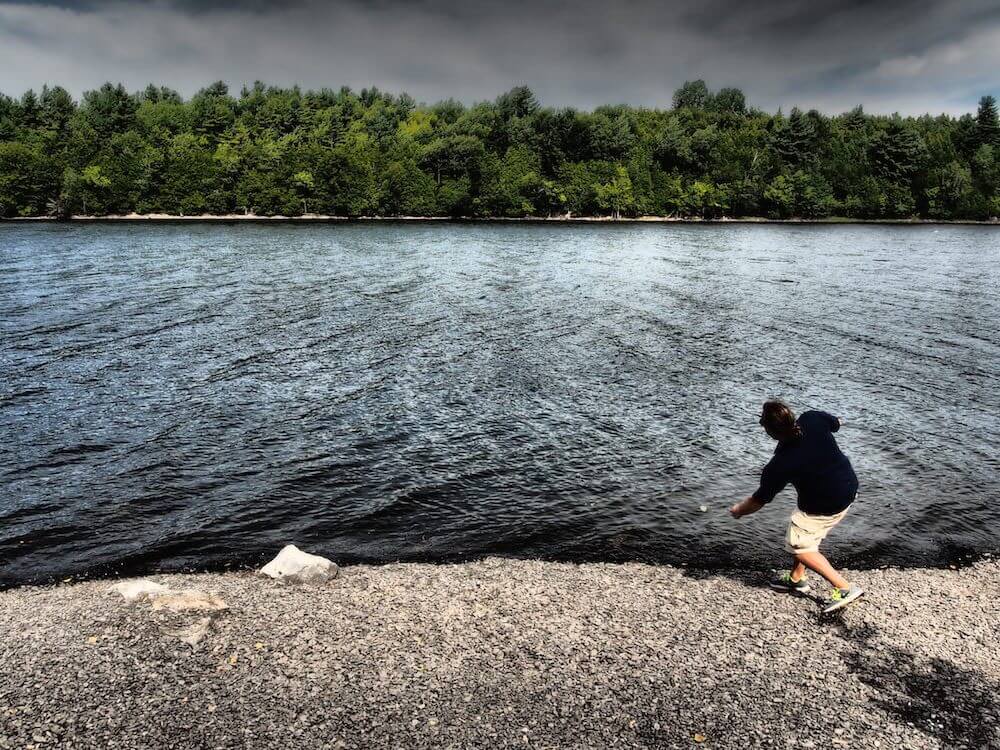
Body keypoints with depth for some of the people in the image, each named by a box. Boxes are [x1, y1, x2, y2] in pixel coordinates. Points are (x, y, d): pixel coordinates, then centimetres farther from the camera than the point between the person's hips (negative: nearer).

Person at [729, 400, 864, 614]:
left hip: (826, 506, -8)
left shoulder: (780, 464, -28)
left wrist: (738, 510, 6)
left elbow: (758, 501, -14)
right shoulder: (813, 418, -18)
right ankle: (796, 579, 35)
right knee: (804, 534, 23)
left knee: (798, 545, 8)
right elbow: (836, 423, 8)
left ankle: (845, 588, 4)